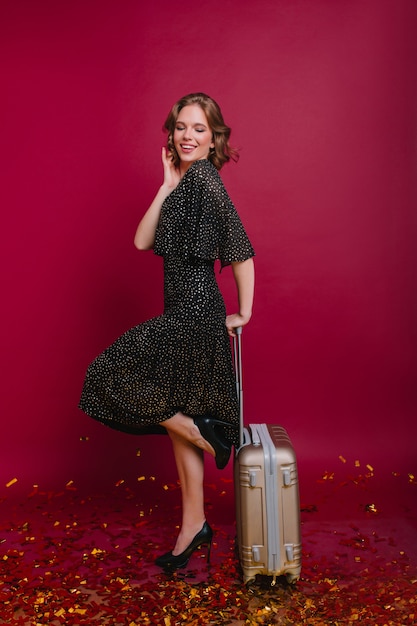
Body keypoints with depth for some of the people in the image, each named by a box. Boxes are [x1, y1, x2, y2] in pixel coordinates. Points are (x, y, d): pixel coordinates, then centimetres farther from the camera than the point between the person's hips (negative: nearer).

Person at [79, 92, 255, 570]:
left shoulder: (203, 178, -12)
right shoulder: (186, 181, 15)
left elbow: (242, 251, -16)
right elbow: (142, 241, 5)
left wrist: (243, 313, -9)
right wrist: (168, 184, 2)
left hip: (192, 315, -9)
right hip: (185, 314, 9)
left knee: (113, 375, -2)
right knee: (177, 414, 14)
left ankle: (203, 433, 6)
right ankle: (194, 525, 26)